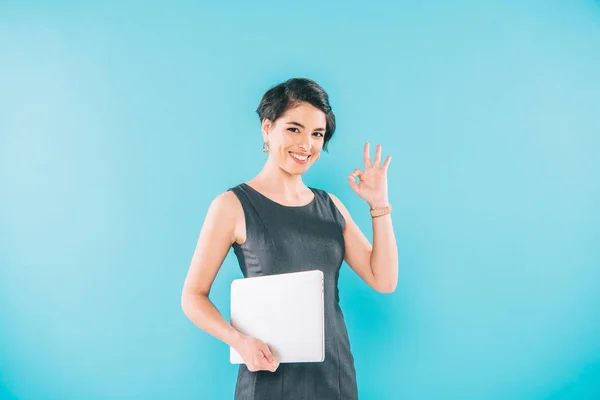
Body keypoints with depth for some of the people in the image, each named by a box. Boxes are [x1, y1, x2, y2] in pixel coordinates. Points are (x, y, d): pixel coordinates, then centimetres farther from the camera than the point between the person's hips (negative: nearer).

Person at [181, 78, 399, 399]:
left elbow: (384, 282, 3)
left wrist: (379, 205, -4)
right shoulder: (233, 206, -7)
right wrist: (239, 340, -21)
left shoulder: (331, 206, 7)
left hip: (337, 373, 5)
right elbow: (193, 296, -5)